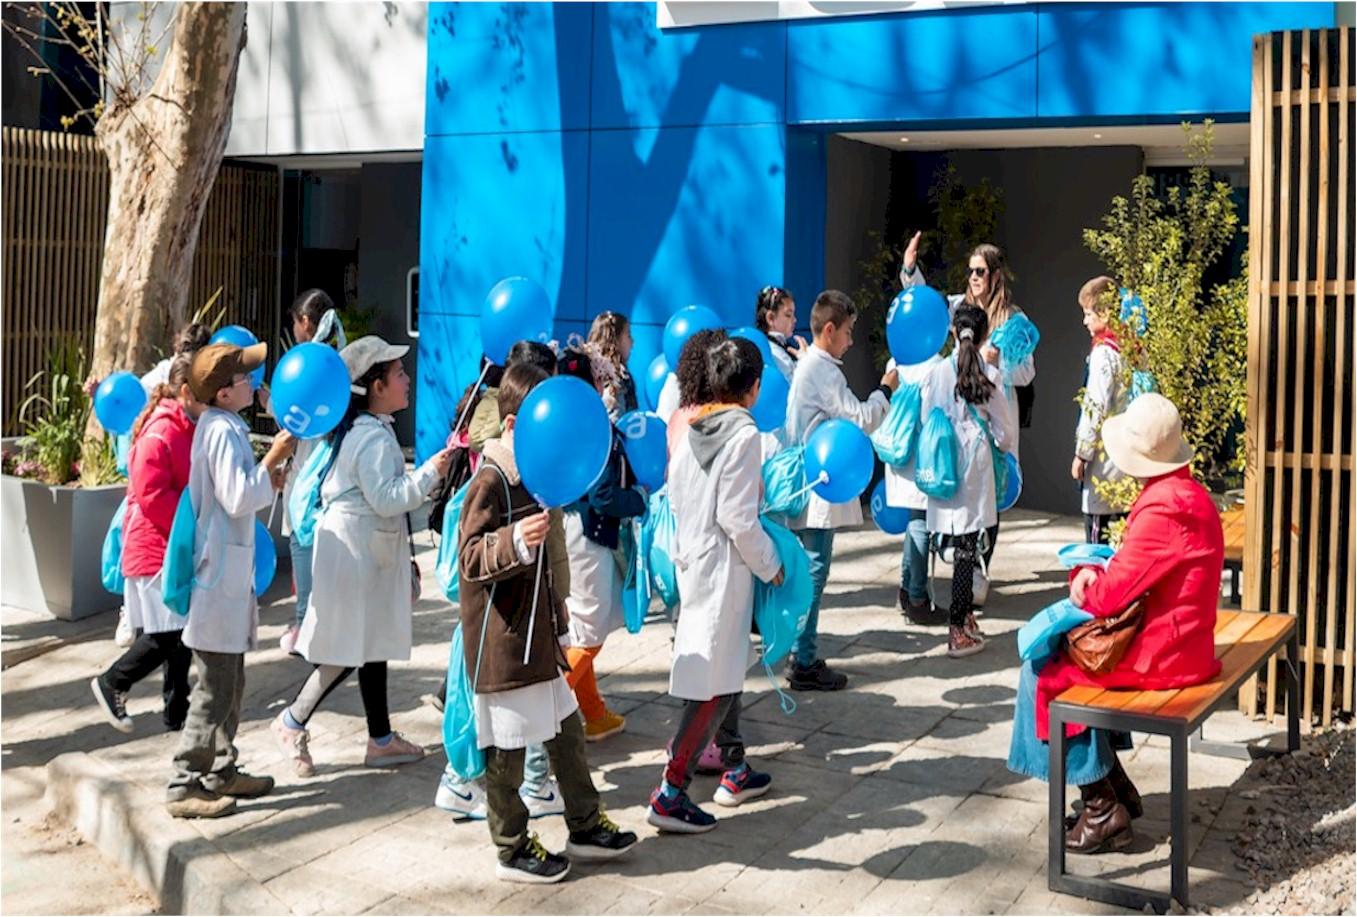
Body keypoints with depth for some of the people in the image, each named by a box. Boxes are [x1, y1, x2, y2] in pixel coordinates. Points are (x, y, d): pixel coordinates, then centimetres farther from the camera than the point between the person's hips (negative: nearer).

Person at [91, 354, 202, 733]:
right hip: (155, 549, -9)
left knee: (182, 632, 10)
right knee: (167, 635, -7)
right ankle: (111, 683, 14)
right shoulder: (160, 433, -18)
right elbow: (152, 496, -21)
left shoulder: (193, 429, 11)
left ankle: (177, 712, 18)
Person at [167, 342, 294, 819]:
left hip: (227, 570, 10)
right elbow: (238, 499, -23)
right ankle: (184, 786, 3)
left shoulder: (218, 426, 12)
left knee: (229, 682, 18)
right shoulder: (223, 431, -17)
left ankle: (220, 771, 27)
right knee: (215, 689, -4)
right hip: (220, 574, -10)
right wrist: (271, 459, -16)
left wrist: (264, 480, 8)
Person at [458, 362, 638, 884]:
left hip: (536, 632, 10)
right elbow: (470, 558, -24)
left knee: (566, 730, 17)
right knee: (508, 748, 2)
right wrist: (515, 542, -41)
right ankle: (512, 851, 15)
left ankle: (585, 826, 30)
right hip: (502, 639, -10)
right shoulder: (490, 481, -18)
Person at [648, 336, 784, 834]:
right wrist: (771, 565, -7)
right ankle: (670, 795, -5)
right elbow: (737, 516, -19)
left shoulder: (691, 429, 6)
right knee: (715, 682, -4)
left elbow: (675, 494, 10)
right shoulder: (743, 433, -16)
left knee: (726, 668, 20)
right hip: (725, 567, -8)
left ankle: (735, 770, 31)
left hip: (693, 561, 8)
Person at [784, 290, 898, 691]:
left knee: (809, 571, 15)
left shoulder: (809, 365, 16)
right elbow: (861, 420, -14)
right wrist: (885, 391, 0)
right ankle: (805, 665, -2)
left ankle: (802, 654, 22)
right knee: (814, 572, -6)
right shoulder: (824, 372, -16)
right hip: (819, 488, -10)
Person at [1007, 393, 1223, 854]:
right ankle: (1117, 790, 20)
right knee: (1056, 651, 18)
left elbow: (1109, 595, -23)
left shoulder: (1165, 508, -26)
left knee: (1044, 673, 0)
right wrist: (1093, 574, -3)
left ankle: (1103, 808, 7)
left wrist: (1084, 580, -2)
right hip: (1174, 640, 10)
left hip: (1160, 654, -10)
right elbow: (1134, 568, 15)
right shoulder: (1184, 491, 7)